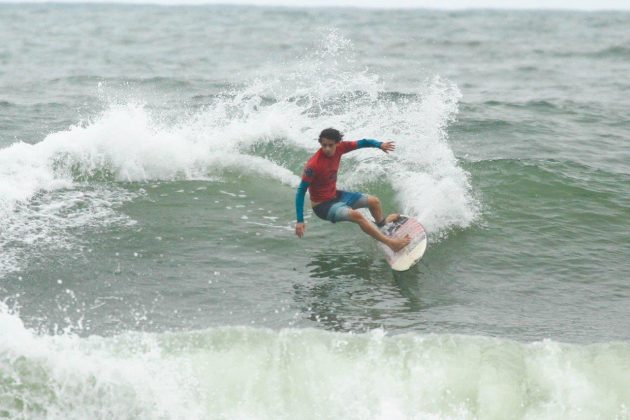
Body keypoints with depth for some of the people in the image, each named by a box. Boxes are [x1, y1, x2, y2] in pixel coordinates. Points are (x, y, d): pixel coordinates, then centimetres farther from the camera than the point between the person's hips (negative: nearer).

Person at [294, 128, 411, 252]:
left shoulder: (339, 148, -12)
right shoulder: (313, 165, -31)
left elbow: (361, 143, -5)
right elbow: (301, 191, -27)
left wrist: (379, 144, -25)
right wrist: (300, 221, -29)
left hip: (335, 195, 8)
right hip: (323, 205, -8)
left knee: (374, 201, 20)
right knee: (356, 215, -33)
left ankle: (382, 222, 56)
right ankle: (391, 243, -29)